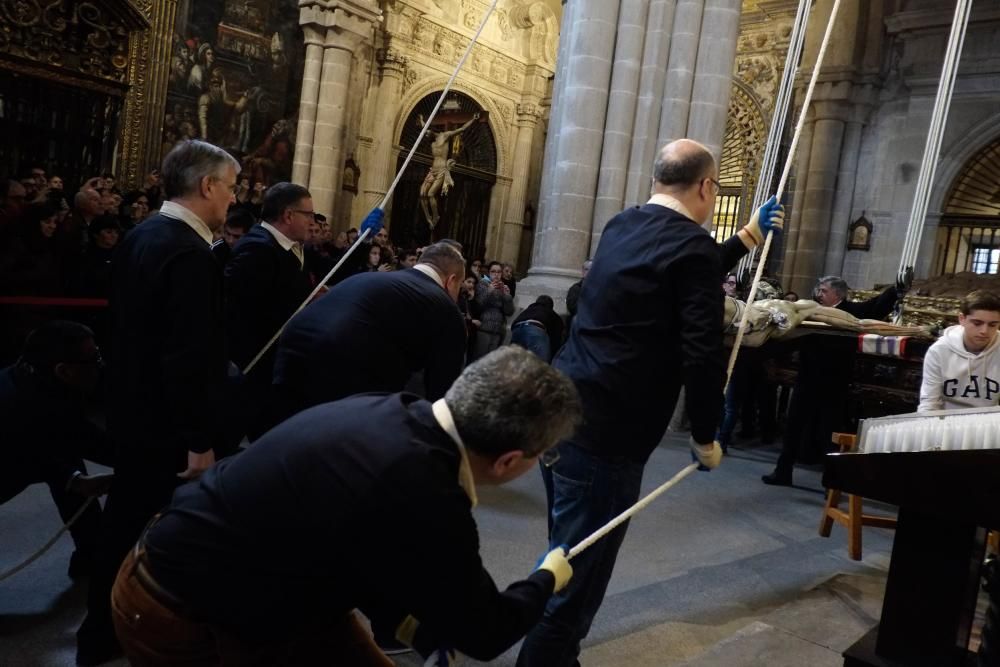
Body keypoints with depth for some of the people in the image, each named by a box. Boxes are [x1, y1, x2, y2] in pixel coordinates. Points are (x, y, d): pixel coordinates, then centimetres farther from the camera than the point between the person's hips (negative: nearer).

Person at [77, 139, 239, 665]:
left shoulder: (140, 235, 7)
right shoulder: (190, 254, -24)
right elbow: (190, 359, -27)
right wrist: (200, 441, -22)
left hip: (133, 413, 9)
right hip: (167, 425, -9)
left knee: (126, 526, 21)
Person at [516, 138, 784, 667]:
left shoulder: (624, 226, 14)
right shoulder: (692, 245, -11)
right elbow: (701, 356, -17)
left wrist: (746, 239, 41)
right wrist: (704, 437, -2)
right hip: (604, 431, -9)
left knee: (565, 563, 23)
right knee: (577, 578, 3)